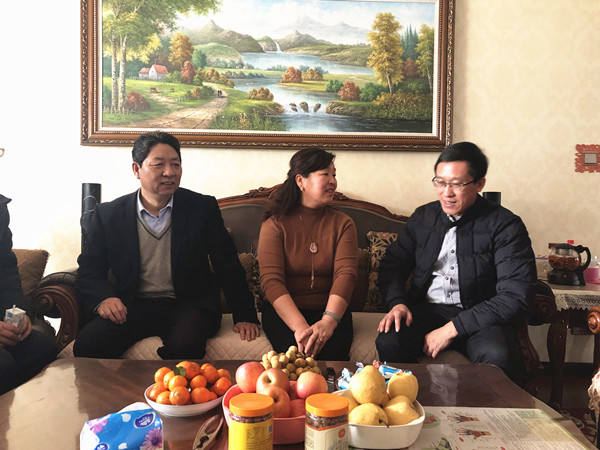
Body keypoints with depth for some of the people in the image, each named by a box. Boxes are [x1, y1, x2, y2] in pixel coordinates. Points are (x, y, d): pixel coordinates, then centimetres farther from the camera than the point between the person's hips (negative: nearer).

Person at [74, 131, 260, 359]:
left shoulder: (203, 208, 3)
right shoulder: (108, 214, 6)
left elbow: (228, 267, 2)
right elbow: (89, 269, 10)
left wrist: (245, 316, -4)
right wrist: (102, 298, -12)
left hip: (187, 305, -1)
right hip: (130, 306, 2)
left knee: (184, 346, -32)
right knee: (87, 345, -25)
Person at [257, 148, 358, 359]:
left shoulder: (343, 224, 7)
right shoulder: (274, 225, 1)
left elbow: (345, 273, -8)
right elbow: (270, 280, -11)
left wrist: (328, 321, -27)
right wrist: (299, 326, -27)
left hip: (329, 310, 2)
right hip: (284, 311, -1)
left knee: (333, 351, -29)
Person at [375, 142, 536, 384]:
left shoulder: (505, 225, -5)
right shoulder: (423, 216, 10)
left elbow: (515, 297, -14)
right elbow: (393, 264, 14)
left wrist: (453, 328, -19)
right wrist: (397, 303, -8)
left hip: (479, 318, -3)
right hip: (425, 310, 3)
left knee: (497, 356, -36)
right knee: (388, 343, -28)